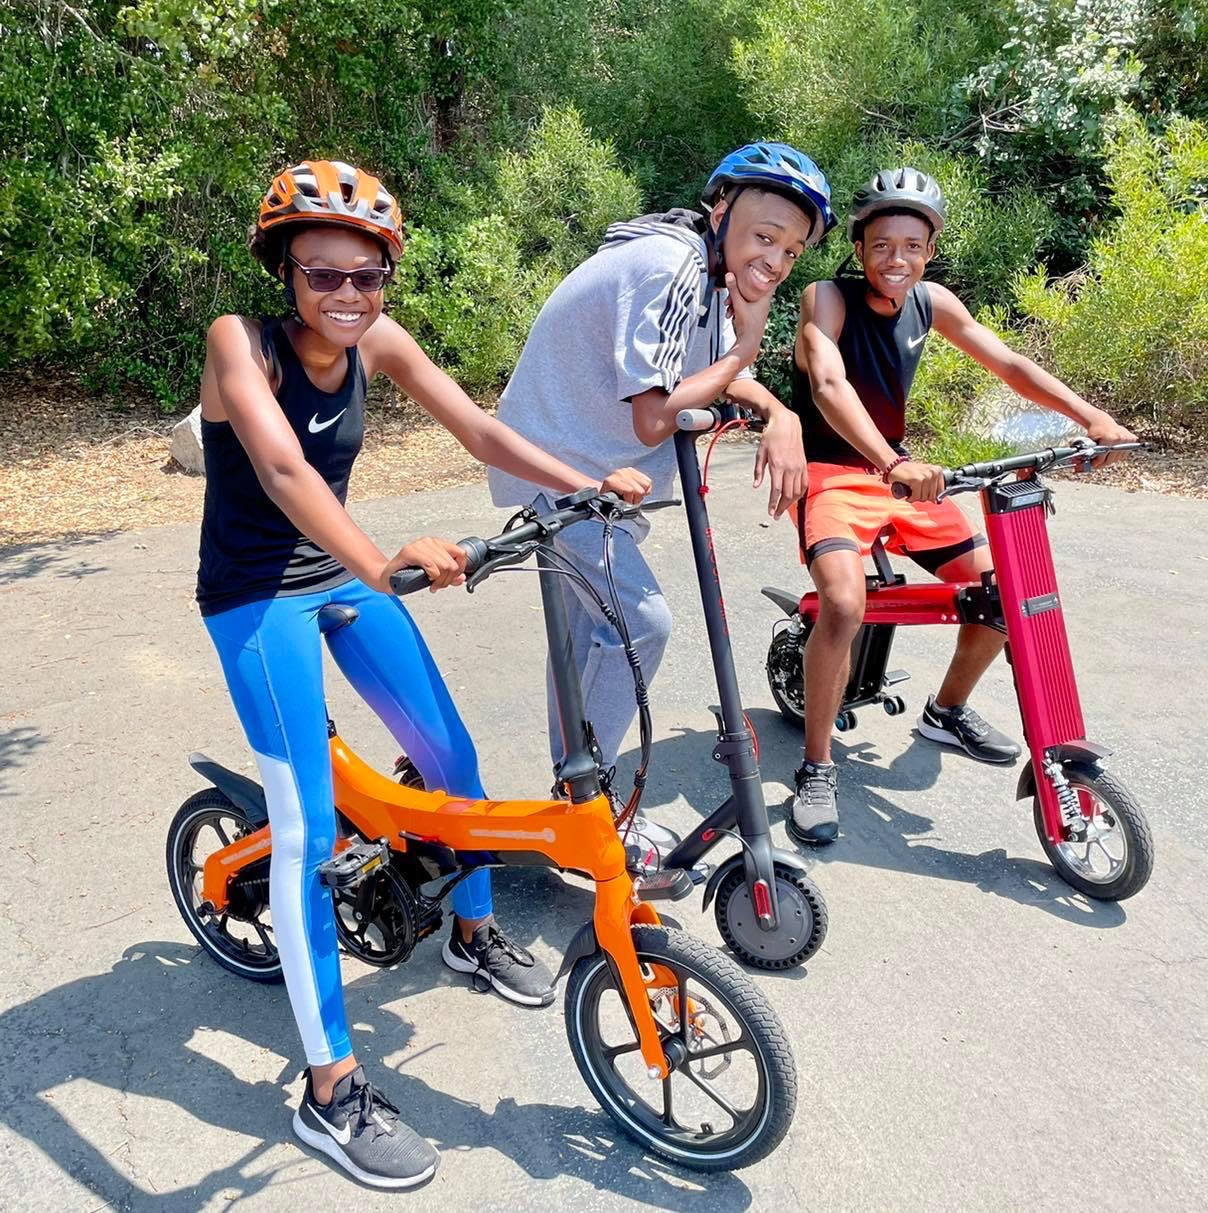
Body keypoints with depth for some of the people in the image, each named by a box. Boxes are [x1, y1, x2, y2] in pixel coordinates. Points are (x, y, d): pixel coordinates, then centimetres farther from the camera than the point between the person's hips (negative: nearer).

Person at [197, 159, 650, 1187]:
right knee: (309, 827, -12)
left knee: (452, 752, 7)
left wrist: (590, 484, -20)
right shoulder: (240, 341, -21)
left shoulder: (377, 342, -4)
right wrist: (383, 563, -53)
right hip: (256, 596, -6)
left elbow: (479, 429, -7)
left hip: (343, 572, 6)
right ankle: (333, 1093, 0)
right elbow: (281, 467, -38)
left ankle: (474, 930, 34)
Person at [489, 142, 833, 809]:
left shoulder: (712, 270, 3)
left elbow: (727, 375, 9)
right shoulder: (670, 269, -26)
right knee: (640, 622, -15)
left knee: (588, 630, 17)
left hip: (591, 467, 10)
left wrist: (781, 416, -12)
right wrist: (746, 346, -20)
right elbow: (653, 419, -29)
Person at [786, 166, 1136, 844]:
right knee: (844, 606, -32)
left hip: (902, 471, 7)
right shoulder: (829, 298, -15)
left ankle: (948, 711, 27)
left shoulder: (931, 302, 3)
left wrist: (1091, 417, -10)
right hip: (832, 472, -6)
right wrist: (892, 465, -48)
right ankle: (817, 769, -14)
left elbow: (1008, 365, 5)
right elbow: (828, 386, -32)